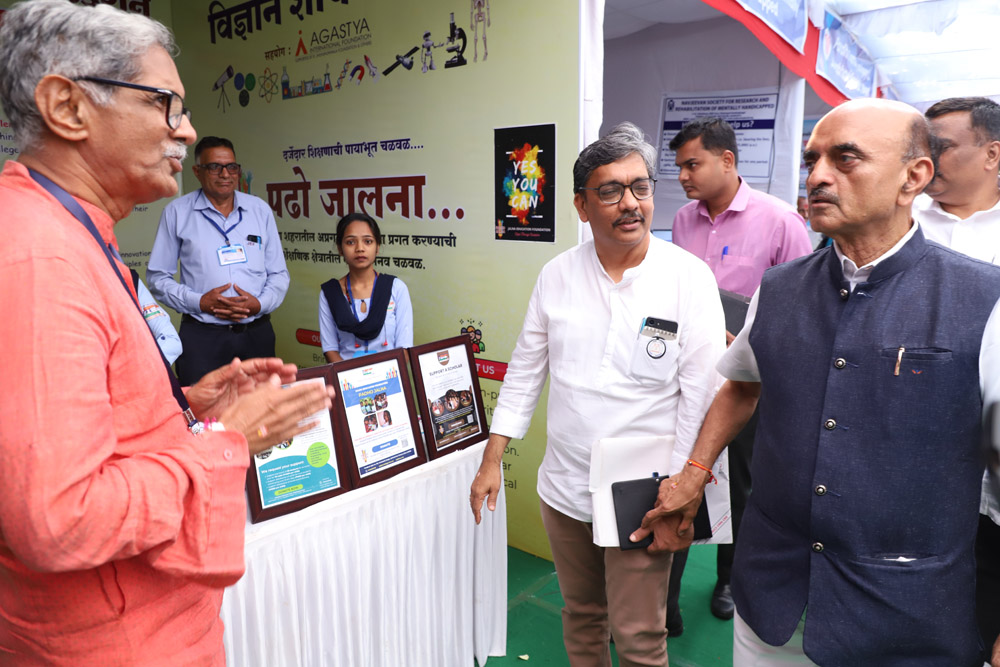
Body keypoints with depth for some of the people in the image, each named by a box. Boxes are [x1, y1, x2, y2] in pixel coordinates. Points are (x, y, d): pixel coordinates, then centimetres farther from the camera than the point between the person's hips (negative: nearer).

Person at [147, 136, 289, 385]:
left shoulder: (260, 209, 10)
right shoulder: (177, 212, 4)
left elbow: (278, 274, 11)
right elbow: (157, 276, 4)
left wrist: (260, 304, -8)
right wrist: (199, 302, -11)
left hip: (257, 333, 2)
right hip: (202, 335, -2)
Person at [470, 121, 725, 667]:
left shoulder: (689, 277, -11)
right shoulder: (556, 275, -1)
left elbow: (703, 391, -11)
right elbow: (525, 371, 6)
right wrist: (492, 460, 4)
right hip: (564, 488, 4)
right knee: (580, 617, 22)